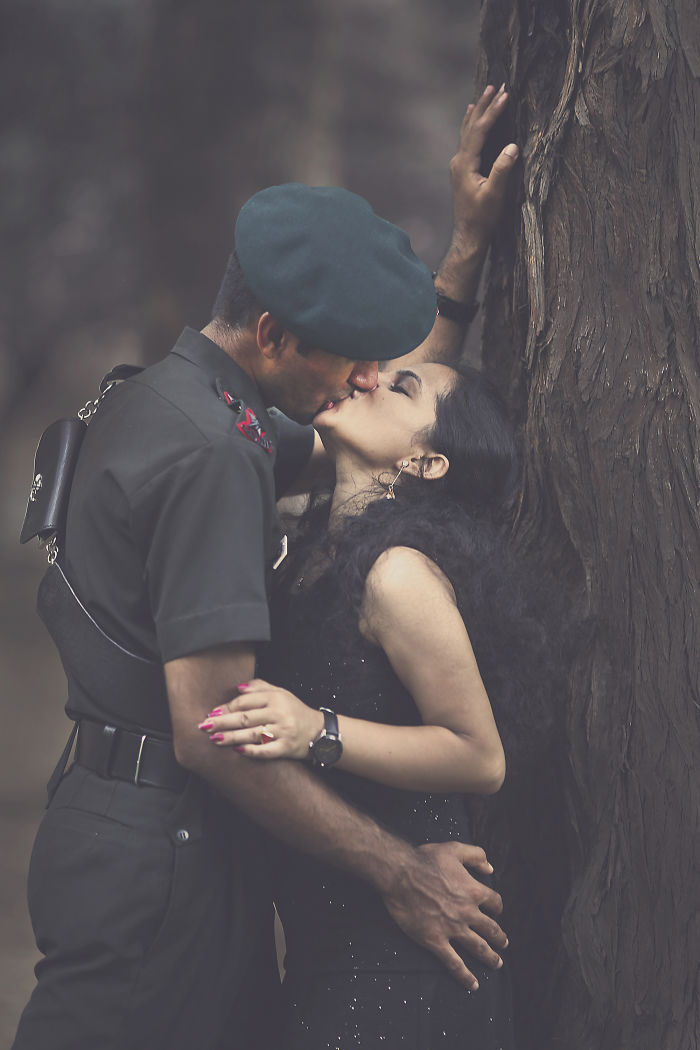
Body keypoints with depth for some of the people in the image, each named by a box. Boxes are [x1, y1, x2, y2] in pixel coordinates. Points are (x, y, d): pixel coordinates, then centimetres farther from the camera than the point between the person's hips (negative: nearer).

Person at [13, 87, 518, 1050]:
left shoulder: (160, 396, 12)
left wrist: (470, 239, 22)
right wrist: (397, 871, -17)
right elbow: (211, 732, -24)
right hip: (157, 854, -10)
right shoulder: (208, 456, -20)